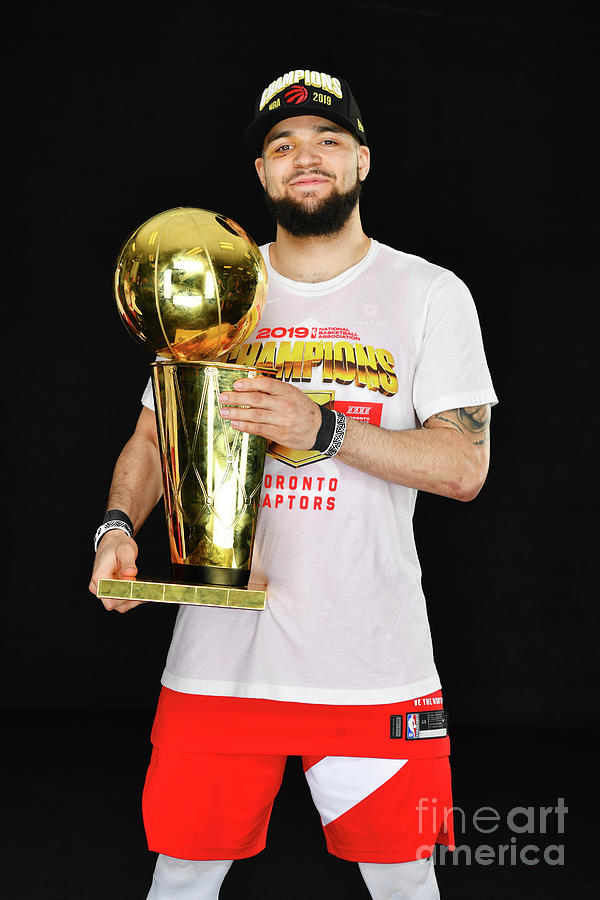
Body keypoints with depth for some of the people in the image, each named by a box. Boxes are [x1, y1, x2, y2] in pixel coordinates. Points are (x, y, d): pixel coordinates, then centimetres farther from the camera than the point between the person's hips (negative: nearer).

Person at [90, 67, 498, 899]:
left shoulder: (430, 294, 1)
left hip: (374, 658, -2)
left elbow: (464, 466, -6)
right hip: (220, 650, 2)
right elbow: (152, 436, 14)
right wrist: (118, 527, -6)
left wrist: (323, 429, -19)